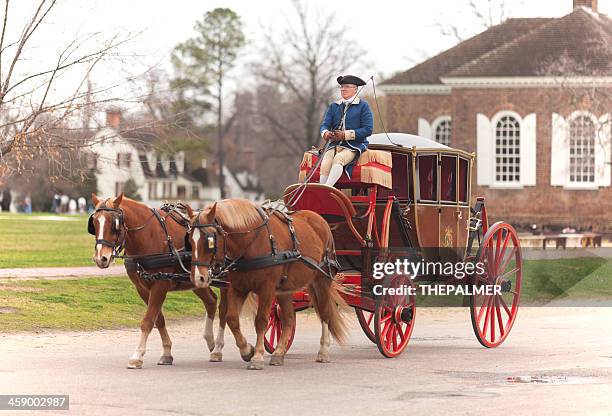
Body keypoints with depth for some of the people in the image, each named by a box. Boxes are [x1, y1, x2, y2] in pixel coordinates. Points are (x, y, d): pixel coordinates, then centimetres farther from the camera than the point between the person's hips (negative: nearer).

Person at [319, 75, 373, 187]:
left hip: (354, 146, -4)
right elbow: (325, 124, 11)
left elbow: (368, 129, -6)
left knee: (338, 159, -34)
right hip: (335, 145, 4)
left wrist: (345, 135, -15)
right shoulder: (333, 106, 18)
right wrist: (325, 133, -15)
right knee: (325, 165, -25)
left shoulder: (363, 106, 3)